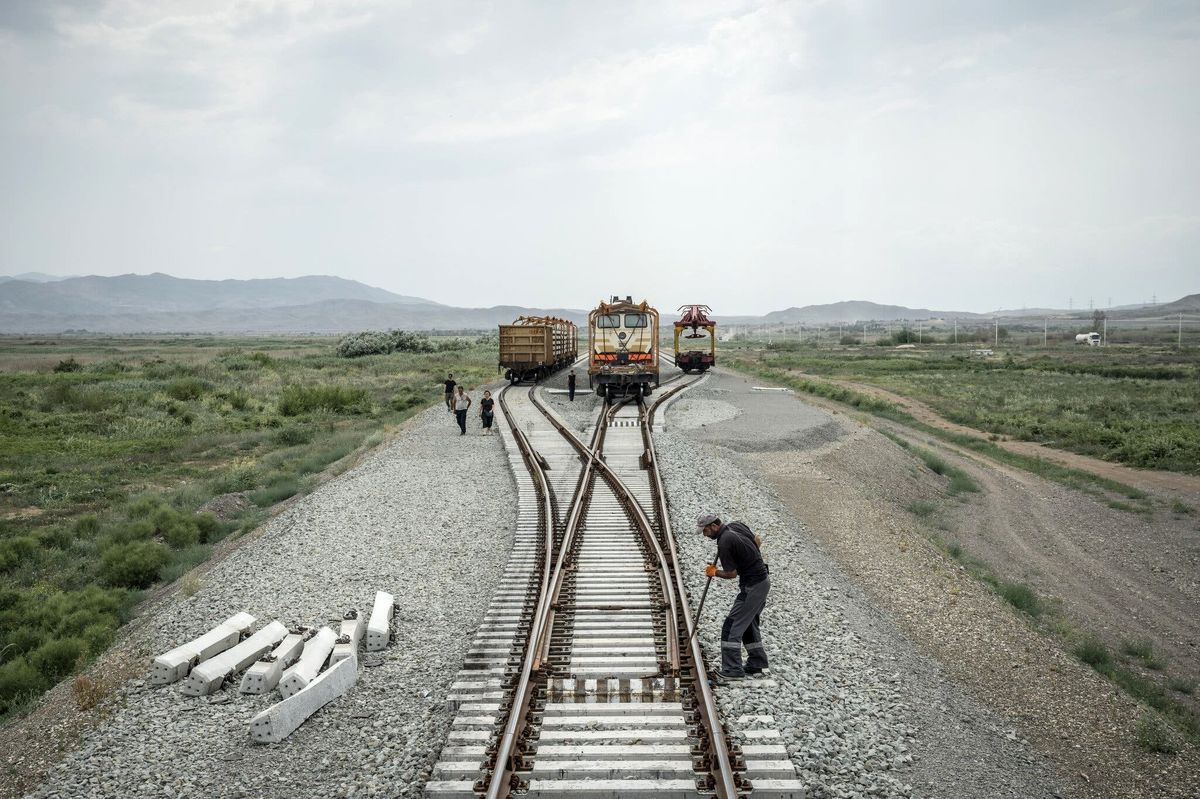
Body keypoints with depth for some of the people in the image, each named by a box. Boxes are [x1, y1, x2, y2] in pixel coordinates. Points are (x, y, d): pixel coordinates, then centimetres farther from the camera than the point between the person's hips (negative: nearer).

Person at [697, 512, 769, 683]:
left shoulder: (724, 543, -21)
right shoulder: (736, 525, 3)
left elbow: (731, 573, -13)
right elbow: (758, 541, 17)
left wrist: (714, 572, 4)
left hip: (752, 587, -10)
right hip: (763, 580, 10)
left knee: (732, 626, -9)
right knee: (748, 623, 20)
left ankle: (732, 669, -11)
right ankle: (757, 663, 27)